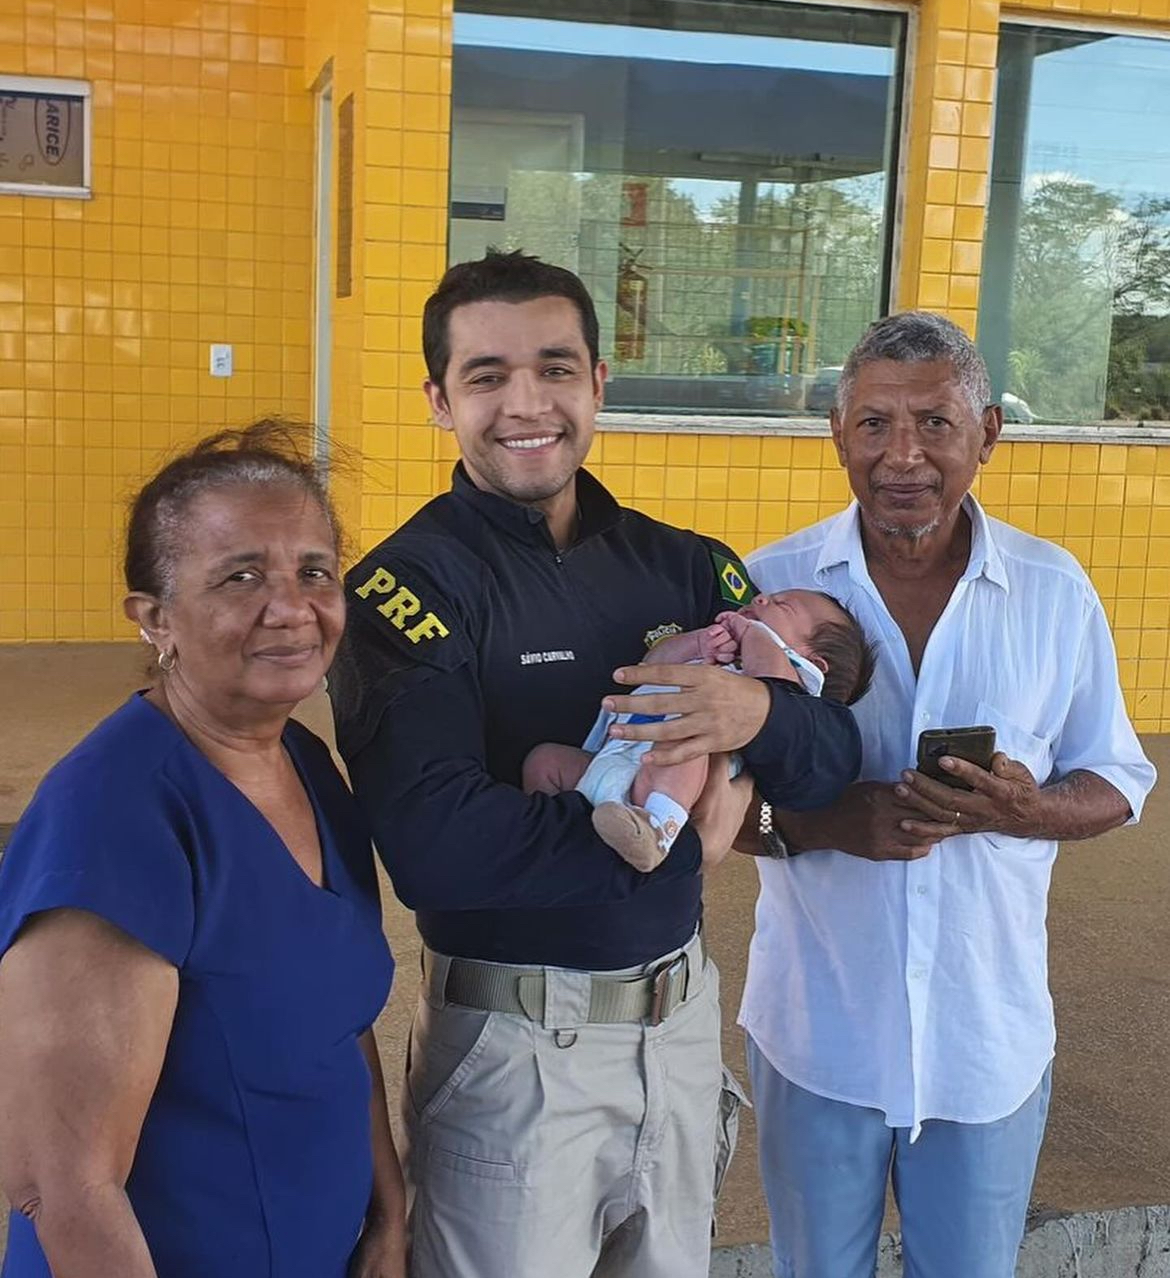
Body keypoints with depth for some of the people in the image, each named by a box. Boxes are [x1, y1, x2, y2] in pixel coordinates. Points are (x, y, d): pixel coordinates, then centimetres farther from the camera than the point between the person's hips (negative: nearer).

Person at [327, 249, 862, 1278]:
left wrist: (760, 713, -23)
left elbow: (833, 761, 0)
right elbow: (435, 847, -28)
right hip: (512, 1044, -5)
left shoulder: (679, 566, 1)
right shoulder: (408, 586, -16)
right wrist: (682, 836, -19)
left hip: (684, 1013, 5)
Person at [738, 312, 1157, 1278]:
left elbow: (1118, 783, 4)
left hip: (990, 1035, 1)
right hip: (817, 1029, -1)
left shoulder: (1055, 590, -4)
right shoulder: (771, 584, -8)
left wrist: (1030, 811, -18)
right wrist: (818, 824, -23)